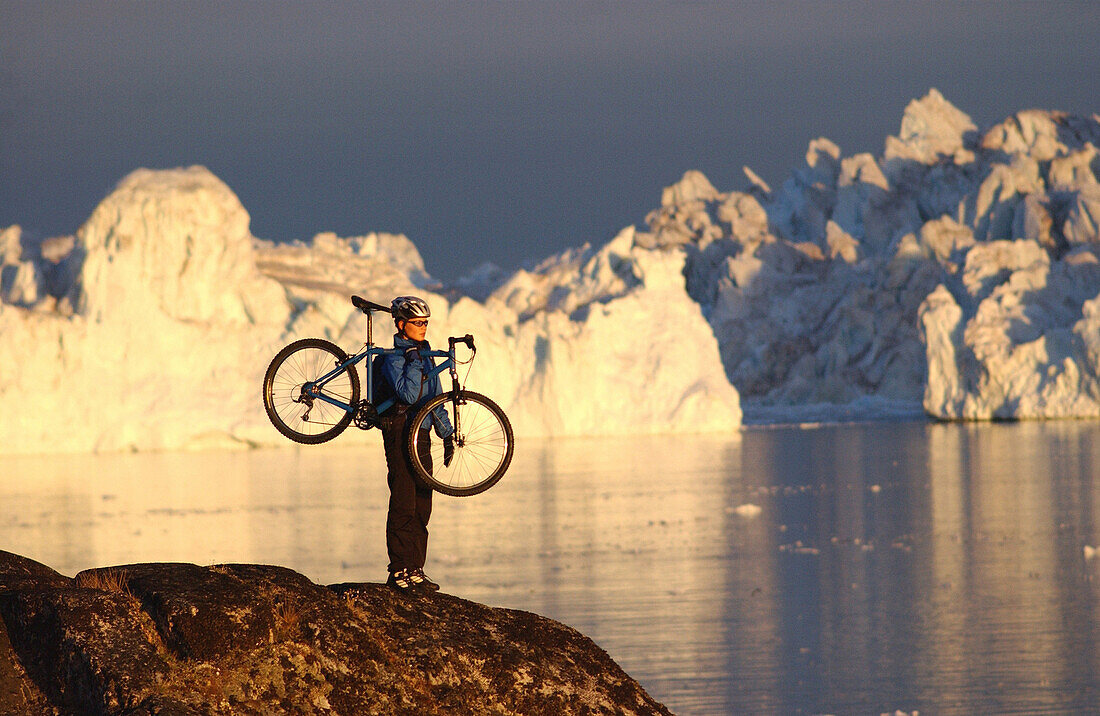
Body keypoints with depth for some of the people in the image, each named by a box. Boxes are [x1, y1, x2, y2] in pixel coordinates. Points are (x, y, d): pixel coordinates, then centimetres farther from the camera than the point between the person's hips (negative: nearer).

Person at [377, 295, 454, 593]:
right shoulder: (394, 358, -9)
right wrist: (413, 362, -21)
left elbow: (435, 400, 23)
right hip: (400, 432, -8)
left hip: (421, 434, 8)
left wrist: (447, 434, 21)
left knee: (422, 507, 8)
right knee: (403, 506, -9)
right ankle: (400, 571, -6)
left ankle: (415, 569, 12)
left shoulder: (424, 356, 16)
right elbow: (408, 394, -24)